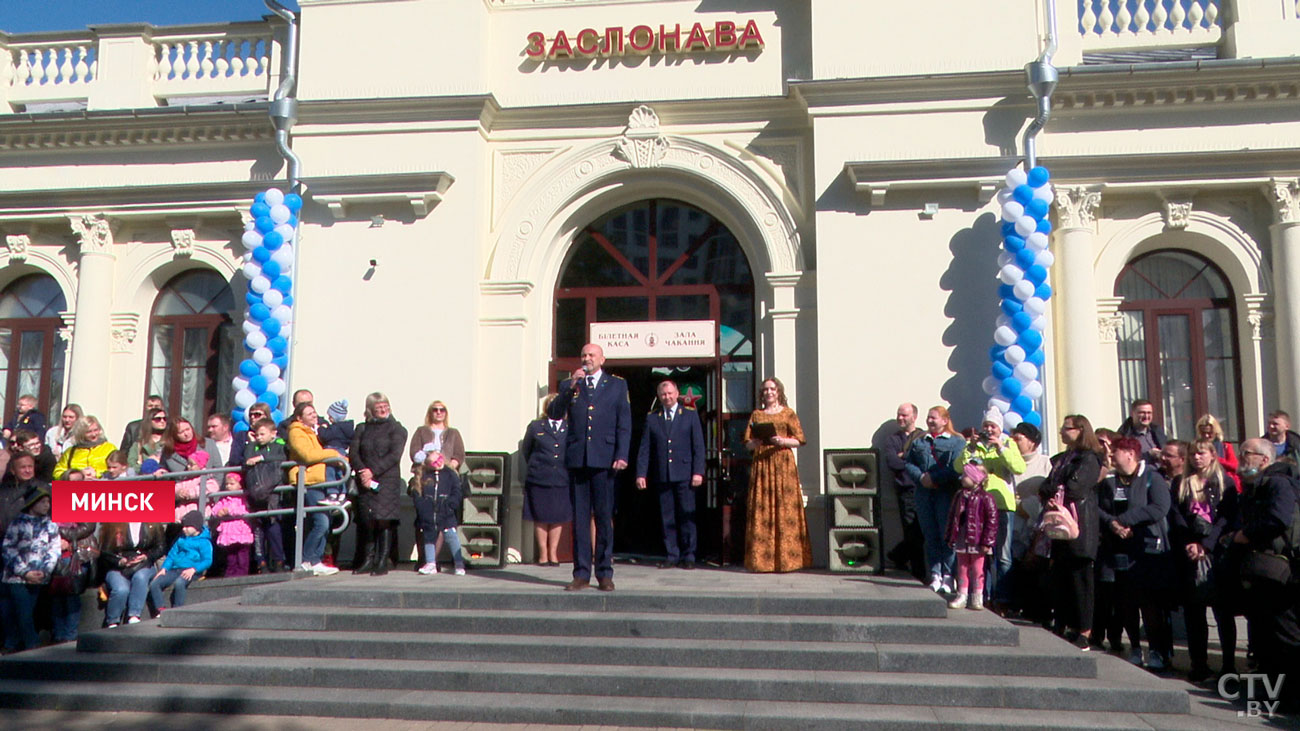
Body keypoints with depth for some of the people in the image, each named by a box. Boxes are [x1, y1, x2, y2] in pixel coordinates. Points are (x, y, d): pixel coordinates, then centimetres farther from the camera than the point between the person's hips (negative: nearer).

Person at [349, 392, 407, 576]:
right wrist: (362, 471, -10)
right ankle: (368, 559, 5)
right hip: (365, 481, 3)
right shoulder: (362, 429, 16)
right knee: (368, 520, -1)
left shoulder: (396, 428, 5)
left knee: (384, 519, -10)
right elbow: (353, 453, 7)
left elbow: (394, 455, -6)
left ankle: (383, 561, -7)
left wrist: (373, 471, -13)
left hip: (388, 480, -3)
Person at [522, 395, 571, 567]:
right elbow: (526, 451, 13)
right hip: (539, 480, -1)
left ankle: (553, 553, 15)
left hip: (562, 480, 1)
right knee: (540, 517, 3)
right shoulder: (535, 427, 6)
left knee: (558, 517, 4)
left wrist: (568, 469, 5)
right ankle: (543, 553, 13)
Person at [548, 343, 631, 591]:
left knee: (604, 517, 0)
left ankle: (605, 574, 8)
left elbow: (624, 423, 6)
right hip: (577, 458, 2)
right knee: (579, 518, 4)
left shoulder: (617, 385, 12)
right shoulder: (569, 385, 15)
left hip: (604, 459, -1)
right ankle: (581, 573, 9)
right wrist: (570, 387, -11)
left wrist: (621, 456, -4)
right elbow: (554, 413, 1)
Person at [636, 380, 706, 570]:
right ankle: (671, 556, 11)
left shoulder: (690, 415, 7)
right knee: (666, 518, 4)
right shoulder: (651, 418, 11)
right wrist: (641, 474, -1)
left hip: (684, 474, -2)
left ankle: (688, 556, 6)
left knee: (687, 516, -2)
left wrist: (698, 472, -6)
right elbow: (644, 449, 8)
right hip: (661, 475, 2)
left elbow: (698, 446, 3)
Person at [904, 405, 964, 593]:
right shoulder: (918, 442, 18)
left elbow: (957, 468, -10)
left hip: (947, 494, -4)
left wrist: (935, 478, -15)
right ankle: (935, 576, 9)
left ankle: (948, 576, 0)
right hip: (924, 494, 5)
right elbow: (909, 464, 10)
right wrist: (921, 477, -7)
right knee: (930, 536, 5)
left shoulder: (957, 442, 2)